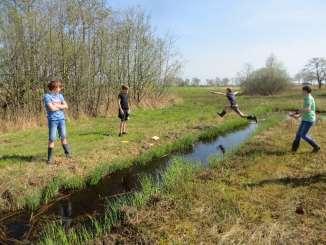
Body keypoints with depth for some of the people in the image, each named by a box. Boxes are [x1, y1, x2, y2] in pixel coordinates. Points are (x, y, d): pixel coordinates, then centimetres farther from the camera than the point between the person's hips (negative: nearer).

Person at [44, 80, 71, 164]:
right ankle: (50, 158, 3)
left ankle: (67, 153, 22)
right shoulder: (47, 96, -6)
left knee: (63, 137, 10)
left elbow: (66, 106, 4)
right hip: (52, 119, -4)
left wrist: (56, 105, -8)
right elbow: (52, 108, -16)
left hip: (61, 119, 5)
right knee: (52, 139, -5)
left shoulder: (60, 96, 12)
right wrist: (61, 106, -1)